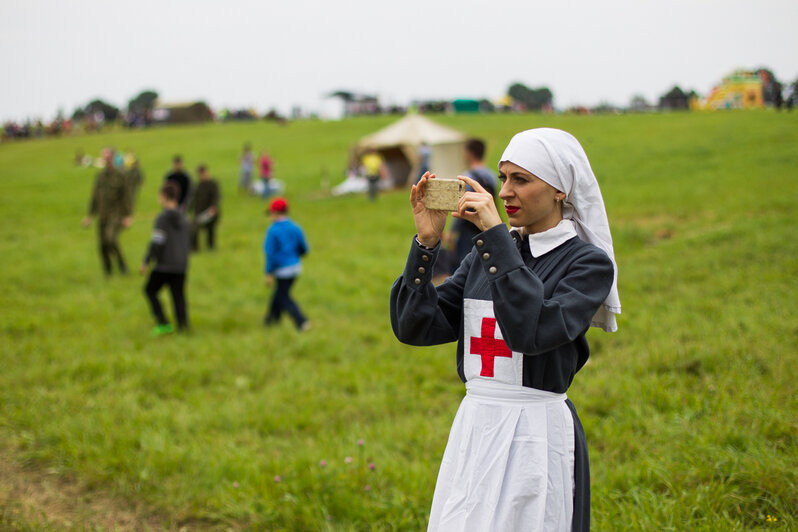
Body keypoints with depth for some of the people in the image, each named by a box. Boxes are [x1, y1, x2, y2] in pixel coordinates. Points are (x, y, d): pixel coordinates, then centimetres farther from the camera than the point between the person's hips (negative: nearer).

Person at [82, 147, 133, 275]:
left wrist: (128, 216, -13)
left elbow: (127, 196, -6)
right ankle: (107, 271, 18)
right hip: (102, 215, 5)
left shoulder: (119, 176, -5)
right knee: (103, 245, 4)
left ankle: (121, 262, -3)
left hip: (116, 215, -5)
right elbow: (94, 196, 16)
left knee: (111, 238, -26)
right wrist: (89, 215, 14)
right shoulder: (100, 175, 10)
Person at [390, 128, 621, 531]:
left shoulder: (588, 262, -6)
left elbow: (535, 331, -24)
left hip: (537, 435, -5)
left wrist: (496, 236, -21)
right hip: (472, 427, 5)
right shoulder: (484, 253, 9)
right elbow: (416, 327, 2)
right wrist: (427, 240, -7)